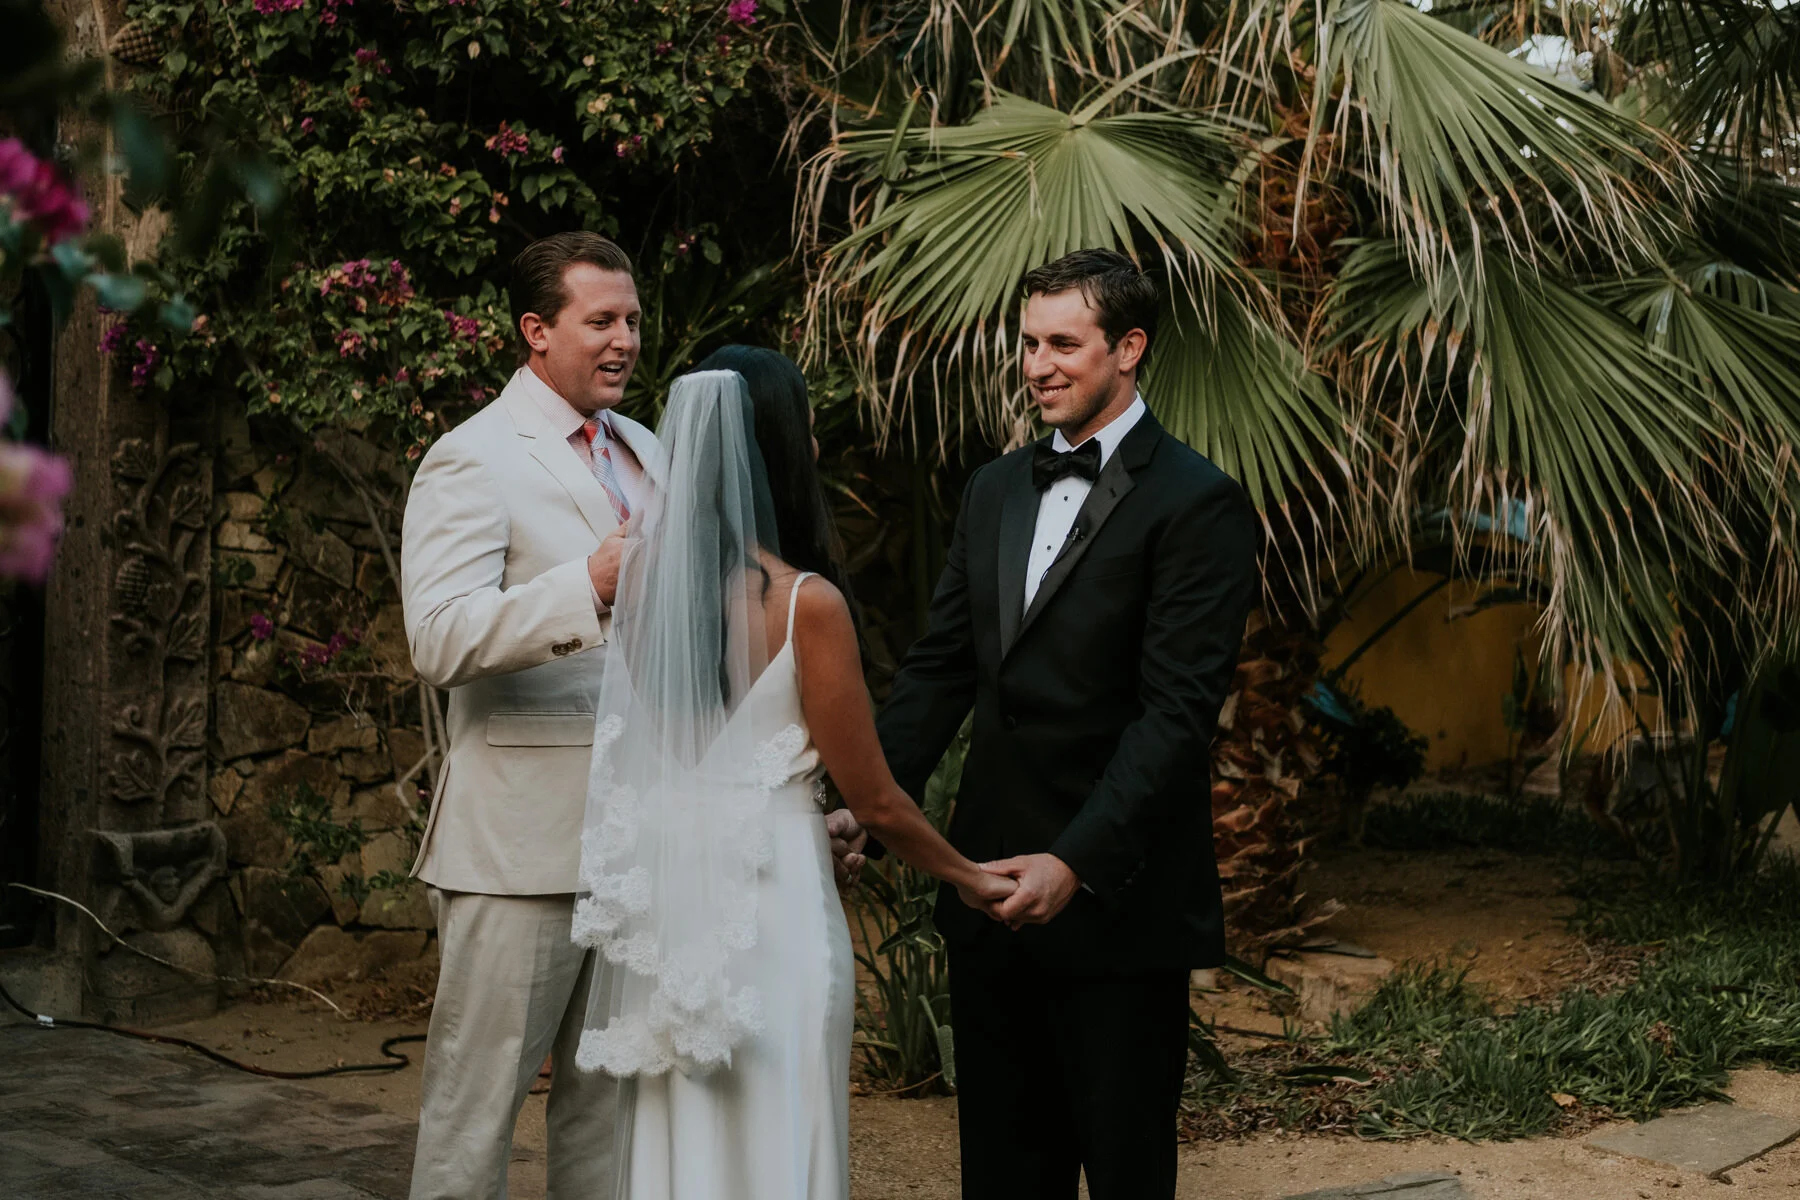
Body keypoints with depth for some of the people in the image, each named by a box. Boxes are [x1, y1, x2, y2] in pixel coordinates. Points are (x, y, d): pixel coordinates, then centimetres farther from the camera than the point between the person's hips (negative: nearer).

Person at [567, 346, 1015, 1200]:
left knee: (672, 1131, 17)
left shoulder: (644, 571, -2)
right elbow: (873, 801, -8)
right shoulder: (807, 603, -16)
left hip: (663, 892, 6)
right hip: (764, 896, -6)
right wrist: (971, 879, 6)